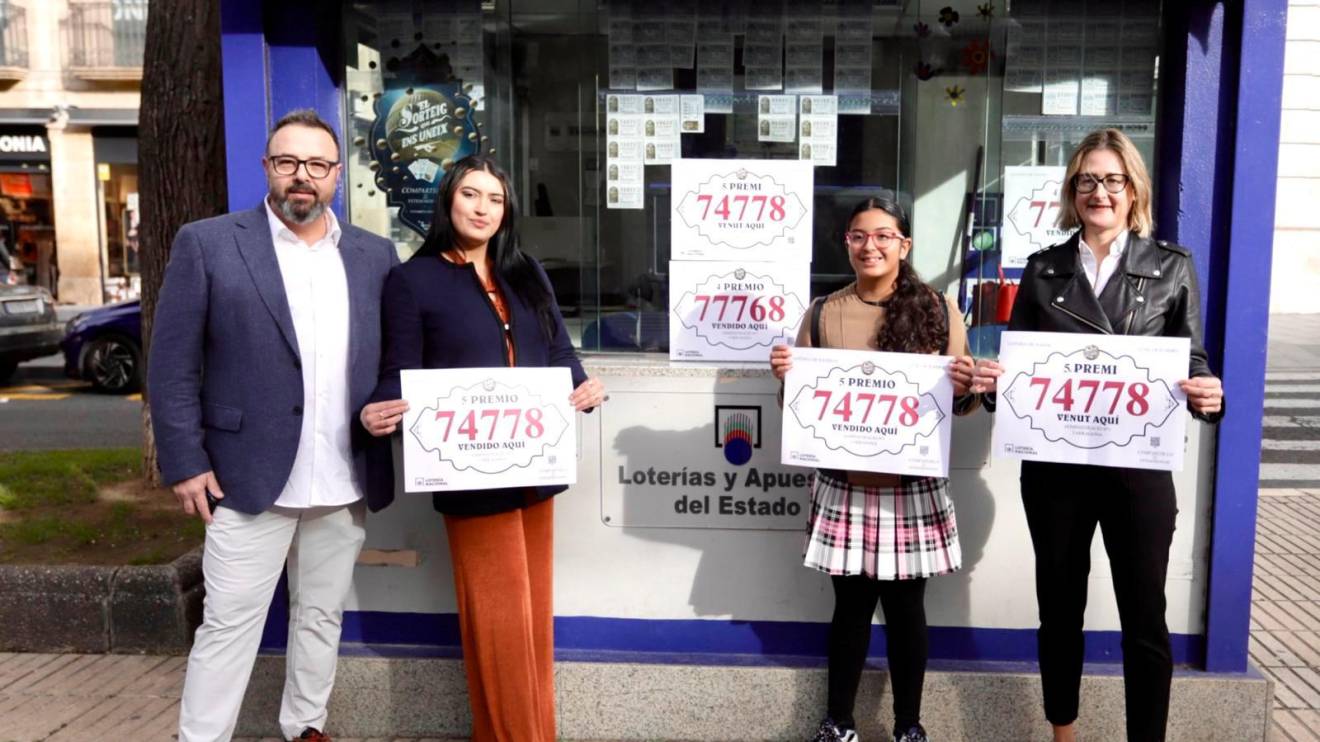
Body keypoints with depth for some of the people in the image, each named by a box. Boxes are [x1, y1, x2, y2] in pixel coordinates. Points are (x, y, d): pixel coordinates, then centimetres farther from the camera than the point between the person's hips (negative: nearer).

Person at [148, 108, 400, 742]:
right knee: (229, 624, 3)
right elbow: (171, 366, -4)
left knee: (321, 618, 16)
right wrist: (186, 464, -8)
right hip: (249, 476, -4)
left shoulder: (375, 256, 7)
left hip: (343, 480, 4)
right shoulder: (206, 244, -3)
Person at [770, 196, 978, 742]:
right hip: (843, 486, 1)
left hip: (913, 487, -1)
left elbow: (960, 404, 5)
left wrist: (965, 387, -17)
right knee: (850, 604, 10)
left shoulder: (938, 311, 0)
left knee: (905, 607, 9)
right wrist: (785, 376, -11)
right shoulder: (823, 313, 3)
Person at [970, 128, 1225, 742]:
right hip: (1054, 464, 2)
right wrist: (989, 380, -13)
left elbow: (1192, 363, 2)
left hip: (1138, 463, -2)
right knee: (1059, 605, 14)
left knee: (1144, 616, 4)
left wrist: (1207, 396, -19)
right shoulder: (1043, 269, 6)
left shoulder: (1172, 266, 3)